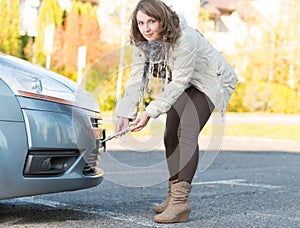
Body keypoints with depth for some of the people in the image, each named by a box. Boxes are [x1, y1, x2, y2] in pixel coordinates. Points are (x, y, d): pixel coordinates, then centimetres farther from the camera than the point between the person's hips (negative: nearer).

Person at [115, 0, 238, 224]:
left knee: (187, 133, -21)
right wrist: (125, 114, -24)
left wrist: (150, 112, -36)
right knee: (171, 136, 4)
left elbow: (179, 82, -33)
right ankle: (173, 194, 17)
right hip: (182, 84, 8)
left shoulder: (185, 38, -35)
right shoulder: (143, 42, -13)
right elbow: (137, 79, -13)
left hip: (211, 81, -7)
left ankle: (181, 201, -24)